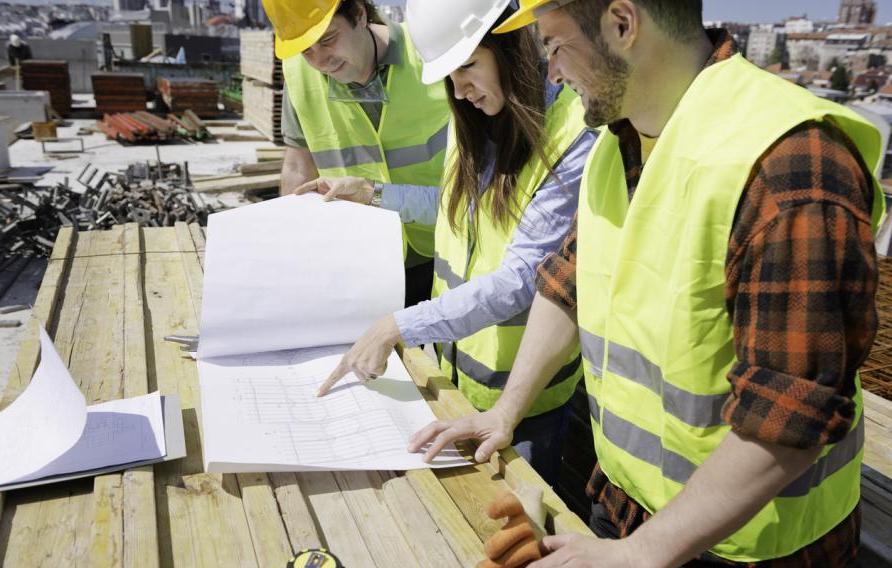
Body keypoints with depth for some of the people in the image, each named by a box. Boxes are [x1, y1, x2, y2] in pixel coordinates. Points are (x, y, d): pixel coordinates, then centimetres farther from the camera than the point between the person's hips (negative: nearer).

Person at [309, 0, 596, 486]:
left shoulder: (574, 143, -23)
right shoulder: (475, 123, 0)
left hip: (519, 384, -6)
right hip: (455, 361, 6)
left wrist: (398, 328, -27)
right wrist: (369, 195, 13)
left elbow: (518, 282, -26)